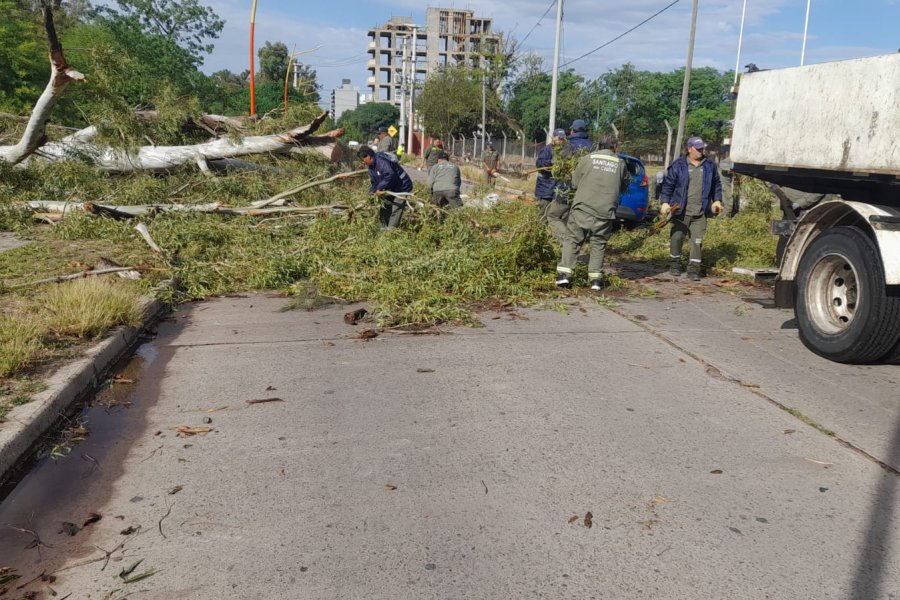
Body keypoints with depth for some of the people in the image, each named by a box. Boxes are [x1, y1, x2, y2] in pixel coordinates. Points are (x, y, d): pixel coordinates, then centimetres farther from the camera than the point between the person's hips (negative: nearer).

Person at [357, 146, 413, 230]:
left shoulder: (381, 161, -27)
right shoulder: (371, 167, 6)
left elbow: (390, 175, -42)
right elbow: (374, 182, 10)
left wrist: (380, 188, -34)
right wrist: (371, 192, -9)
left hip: (402, 188, -11)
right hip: (390, 190, 11)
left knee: (395, 212, -14)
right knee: (383, 211, 15)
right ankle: (383, 229, 25)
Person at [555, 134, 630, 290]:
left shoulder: (587, 158, 2)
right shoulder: (620, 163, 6)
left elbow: (574, 183, 7)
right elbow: (623, 186, 15)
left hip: (582, 208, -1)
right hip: (605, 212, 1)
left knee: (573, 240, 7)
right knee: (598, 244, 11)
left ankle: (564, 274, 0)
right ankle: (596, 279, 8)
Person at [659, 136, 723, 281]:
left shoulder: (710, 166, 10)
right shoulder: (678, 165, -1)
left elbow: (716, 185, 19)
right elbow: (668, 184, -2)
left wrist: (717, 200, 8)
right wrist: (665, 202, -11)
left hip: (700, 214, 2)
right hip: (680, 212, -2)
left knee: (697, 241, -2)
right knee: (677, 238, 6)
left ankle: (693, 270, 2)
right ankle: (674, 265, 25)